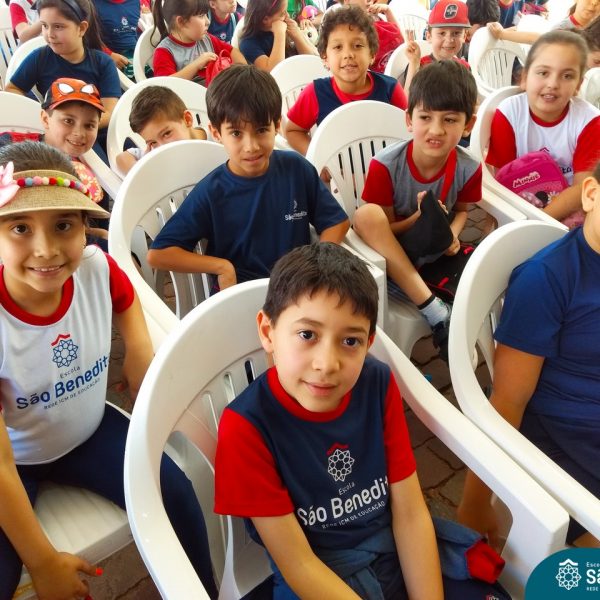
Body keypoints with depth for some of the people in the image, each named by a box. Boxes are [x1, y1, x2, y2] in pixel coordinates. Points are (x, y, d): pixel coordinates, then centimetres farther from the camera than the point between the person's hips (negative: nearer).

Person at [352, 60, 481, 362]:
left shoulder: (468, 169, -11)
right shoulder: (386, 166, -19)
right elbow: (382, 229, -10)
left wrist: (452, 234, -15)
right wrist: (420, 218, -30)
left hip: (438, 256, 1)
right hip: (391, 258, 0)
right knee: (366, 215, -34)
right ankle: (438, 313, -34)